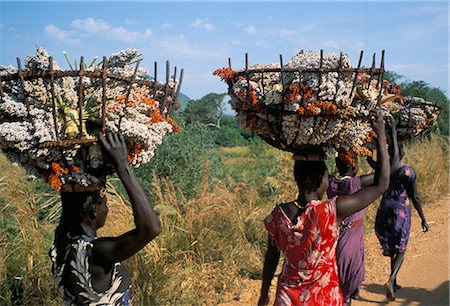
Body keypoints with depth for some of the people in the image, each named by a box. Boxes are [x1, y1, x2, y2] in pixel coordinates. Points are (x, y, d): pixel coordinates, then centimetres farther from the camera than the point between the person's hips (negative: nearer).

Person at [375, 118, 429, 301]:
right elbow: (415, 197, -8)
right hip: (401, 213, -4)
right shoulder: (408, 171, -12)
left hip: (384, 211, 4)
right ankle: (391, 280, -16)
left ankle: (394, 283, 29)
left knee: (392, 248, 19)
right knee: (401, 249, 7)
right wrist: (423, 218, 1)